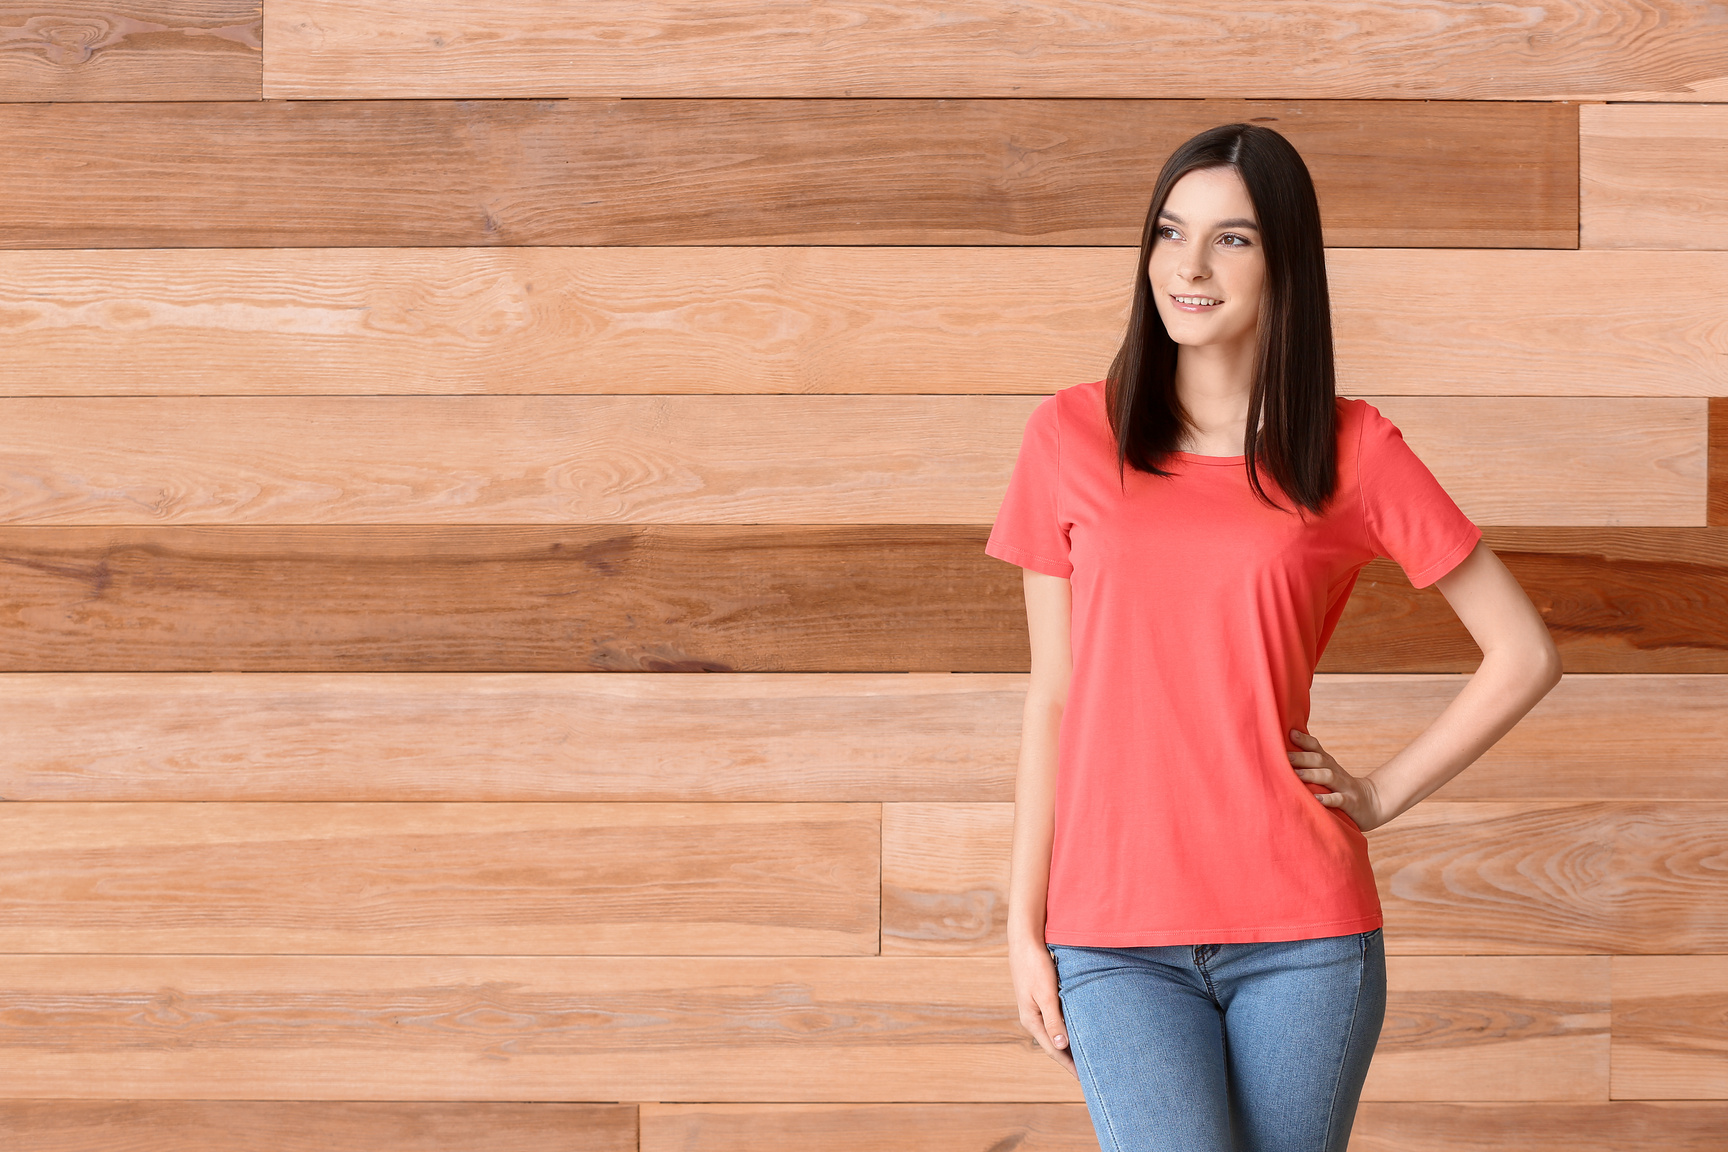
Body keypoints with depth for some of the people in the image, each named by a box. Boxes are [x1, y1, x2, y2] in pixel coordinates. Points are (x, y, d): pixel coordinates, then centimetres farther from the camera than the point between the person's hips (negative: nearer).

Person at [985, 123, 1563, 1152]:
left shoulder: (1352, 450, 2)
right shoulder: (1073, 436, 5)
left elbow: (1526, 654, 5)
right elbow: (1054, 693, 8)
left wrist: (1383, 794, 0)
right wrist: (1025, 924, 6)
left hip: (1305, 929, 0)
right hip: (1116, 934, 0)